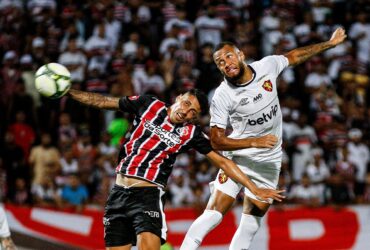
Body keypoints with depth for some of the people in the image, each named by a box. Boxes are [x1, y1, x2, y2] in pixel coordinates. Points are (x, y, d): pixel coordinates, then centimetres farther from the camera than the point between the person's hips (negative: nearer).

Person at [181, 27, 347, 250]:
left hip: (269, 162, 4)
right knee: (214, 213, -15)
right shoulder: (222, 96, -18)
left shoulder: (267, 66, -8)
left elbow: (294, 56, 13)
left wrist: (330, 43, 21)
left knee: (251, 223, 4)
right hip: (239, 158, -4)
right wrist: (254, 142, -24)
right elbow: (217, 141, -15)